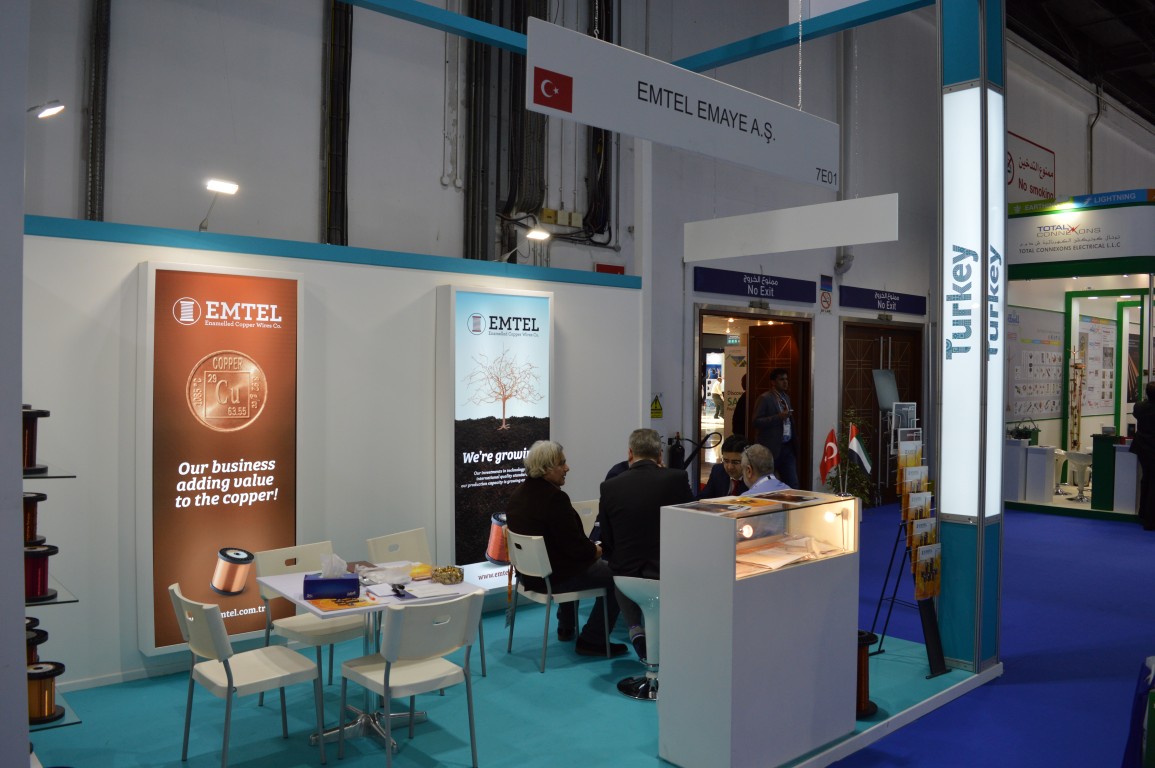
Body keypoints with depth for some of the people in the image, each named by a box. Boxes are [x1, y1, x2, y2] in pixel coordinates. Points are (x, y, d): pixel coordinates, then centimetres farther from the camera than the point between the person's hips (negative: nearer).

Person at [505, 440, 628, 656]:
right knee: (614, 575, 1)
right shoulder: (554, 498, -24)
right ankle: (592, 641, 5)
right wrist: (594, 550, -1)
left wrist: (588, 548, 14)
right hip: (553, 578, -10)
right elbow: (575, 545, -23)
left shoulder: (518, 494, 5)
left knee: (574, 565, 36)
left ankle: (566, 628, 45)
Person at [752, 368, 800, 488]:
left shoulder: (786, 397, 17)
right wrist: (779, 417, -21)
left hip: (787, 447, 7)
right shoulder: (765, 398, -8)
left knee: (793, 483, 3)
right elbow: (756, 422, -15)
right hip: (772, 448, -7)